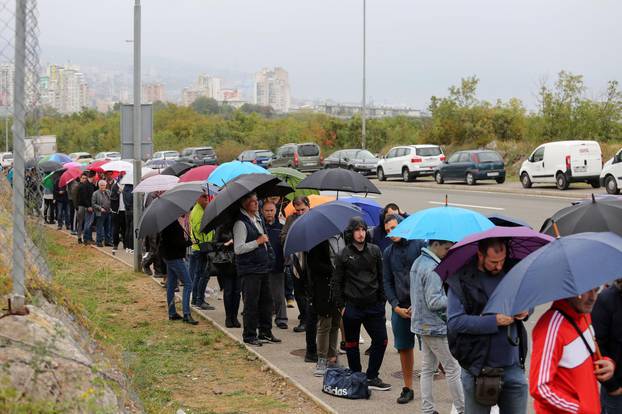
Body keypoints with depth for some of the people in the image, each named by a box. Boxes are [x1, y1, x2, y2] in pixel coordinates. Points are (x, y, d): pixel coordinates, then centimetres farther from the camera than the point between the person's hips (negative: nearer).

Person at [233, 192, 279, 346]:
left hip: (263, 267, 8)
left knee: (266, 300, 13)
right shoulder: (241, 223, -15)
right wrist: (258, 242, -18)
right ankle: (249, 335, 7)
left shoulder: (258, 219, 12)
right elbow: (238, 249, -20)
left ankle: (265, 332, 23)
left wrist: (270, 257, 19)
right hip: (249, 269, -8)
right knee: (251, 303, -2)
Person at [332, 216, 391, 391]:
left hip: (373, 305, 2)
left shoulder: (375, 251, 5)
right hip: (352, 306, -2)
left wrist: (382, 300, 6)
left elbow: (381, 277, 9)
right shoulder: (344, 255, -2)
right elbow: (337, 283, 2)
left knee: (381, 340, 1)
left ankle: (372, 377, 13)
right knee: (352, 344, 7)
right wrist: (341, 305, -3)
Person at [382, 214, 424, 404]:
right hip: (400, 308, 5)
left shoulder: (419, 245, -4)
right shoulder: (388, 253, 11)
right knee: (404, 348, 10)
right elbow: (387, 282, 12)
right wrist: (396, 306, -1)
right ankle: (407, 388, 19)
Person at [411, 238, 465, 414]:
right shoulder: (432, 269, -21)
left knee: (427, 368, 12)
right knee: (452, 369, 0)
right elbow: (434, 302, -23)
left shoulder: (418, 263, 10)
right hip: (436, 327, -9)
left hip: (422, 325, 10)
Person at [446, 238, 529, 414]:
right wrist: (494, 321, -21)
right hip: (478, 367, -4)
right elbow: (454, 322, -17)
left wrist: (525, 310, -2)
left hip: (513, 366, 4)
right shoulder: (461, 279, -9)